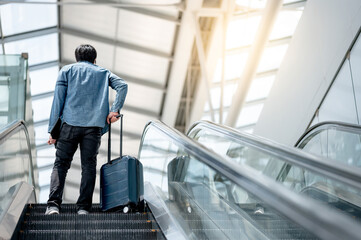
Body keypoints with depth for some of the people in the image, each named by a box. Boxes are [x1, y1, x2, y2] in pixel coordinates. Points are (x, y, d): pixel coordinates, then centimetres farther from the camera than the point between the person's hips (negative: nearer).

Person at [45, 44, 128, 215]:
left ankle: (54, 204, -7)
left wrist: (52, 130, 6)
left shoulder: (66, 70, 16)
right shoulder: (103, 72, 22)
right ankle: (83, 207, 0)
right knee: (88, 166, 5)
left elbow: (58, 100, 7)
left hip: (70, 124, -1)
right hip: (94, 125, 1)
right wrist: (115, 110, -5)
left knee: (60, 164, 5)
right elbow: (122, 86, 3)